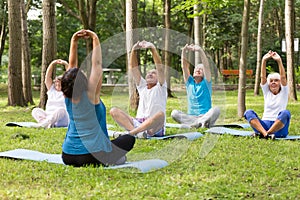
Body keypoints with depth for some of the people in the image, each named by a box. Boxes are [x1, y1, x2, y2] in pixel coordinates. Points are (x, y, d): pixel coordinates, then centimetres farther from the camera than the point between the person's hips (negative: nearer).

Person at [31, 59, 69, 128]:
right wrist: (52, 64, 5)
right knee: (35, 110, -20)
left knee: (61, 110, -35)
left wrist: (65, 64, -3)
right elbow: (48, 76, 15)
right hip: (48, 116, 3)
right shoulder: (51, 90, 23)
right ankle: (49, 124, -46)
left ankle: (42, 124, -51)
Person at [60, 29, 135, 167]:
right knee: (129, 139, 15)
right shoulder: (90, 97, -17)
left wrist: (74, 41, 1)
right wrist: (95, 40, -11)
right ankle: (112, 158, 6)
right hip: (91, 157, -5)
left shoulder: (68, 98, -2)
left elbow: (72, 65, 3)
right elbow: (96, 64, -15)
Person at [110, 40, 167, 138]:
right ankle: (137, 131, -37)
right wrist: (134, 50, -1)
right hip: (138, 123, 4)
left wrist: (153, 49, -15)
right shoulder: (142, 87, 22)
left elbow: (160, 68, -5)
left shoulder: (160, 88, 10)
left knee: (160, 114, -38)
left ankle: (130, 132, -41)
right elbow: (133, 68, 12)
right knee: (114, 111, -14)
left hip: (155, 127, -4)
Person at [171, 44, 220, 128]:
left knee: (216, 110, -31)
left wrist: (200, 51, -24)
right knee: (174, 113, -25)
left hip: (205, 115, -2)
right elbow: (184, 66, 2)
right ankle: (202, 122, -34)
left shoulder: (206, 83, 6)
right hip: (190, 117, 2)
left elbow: (206, 66, -9)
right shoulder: (189, 82, 14)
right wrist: (184, 51, -15)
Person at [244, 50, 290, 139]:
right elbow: (263, 77, 5)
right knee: (248, 112, -23)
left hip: (279, 128, -2)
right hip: (264, 124, 2)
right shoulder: (266, 92, 18)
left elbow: (283, 77, -3)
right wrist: (264, 60, -7)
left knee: (285, 113, -34)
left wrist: (279, 61, -14)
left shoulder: (283, 93, 12)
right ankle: (265, 133, -44)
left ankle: (265, 133, -38)